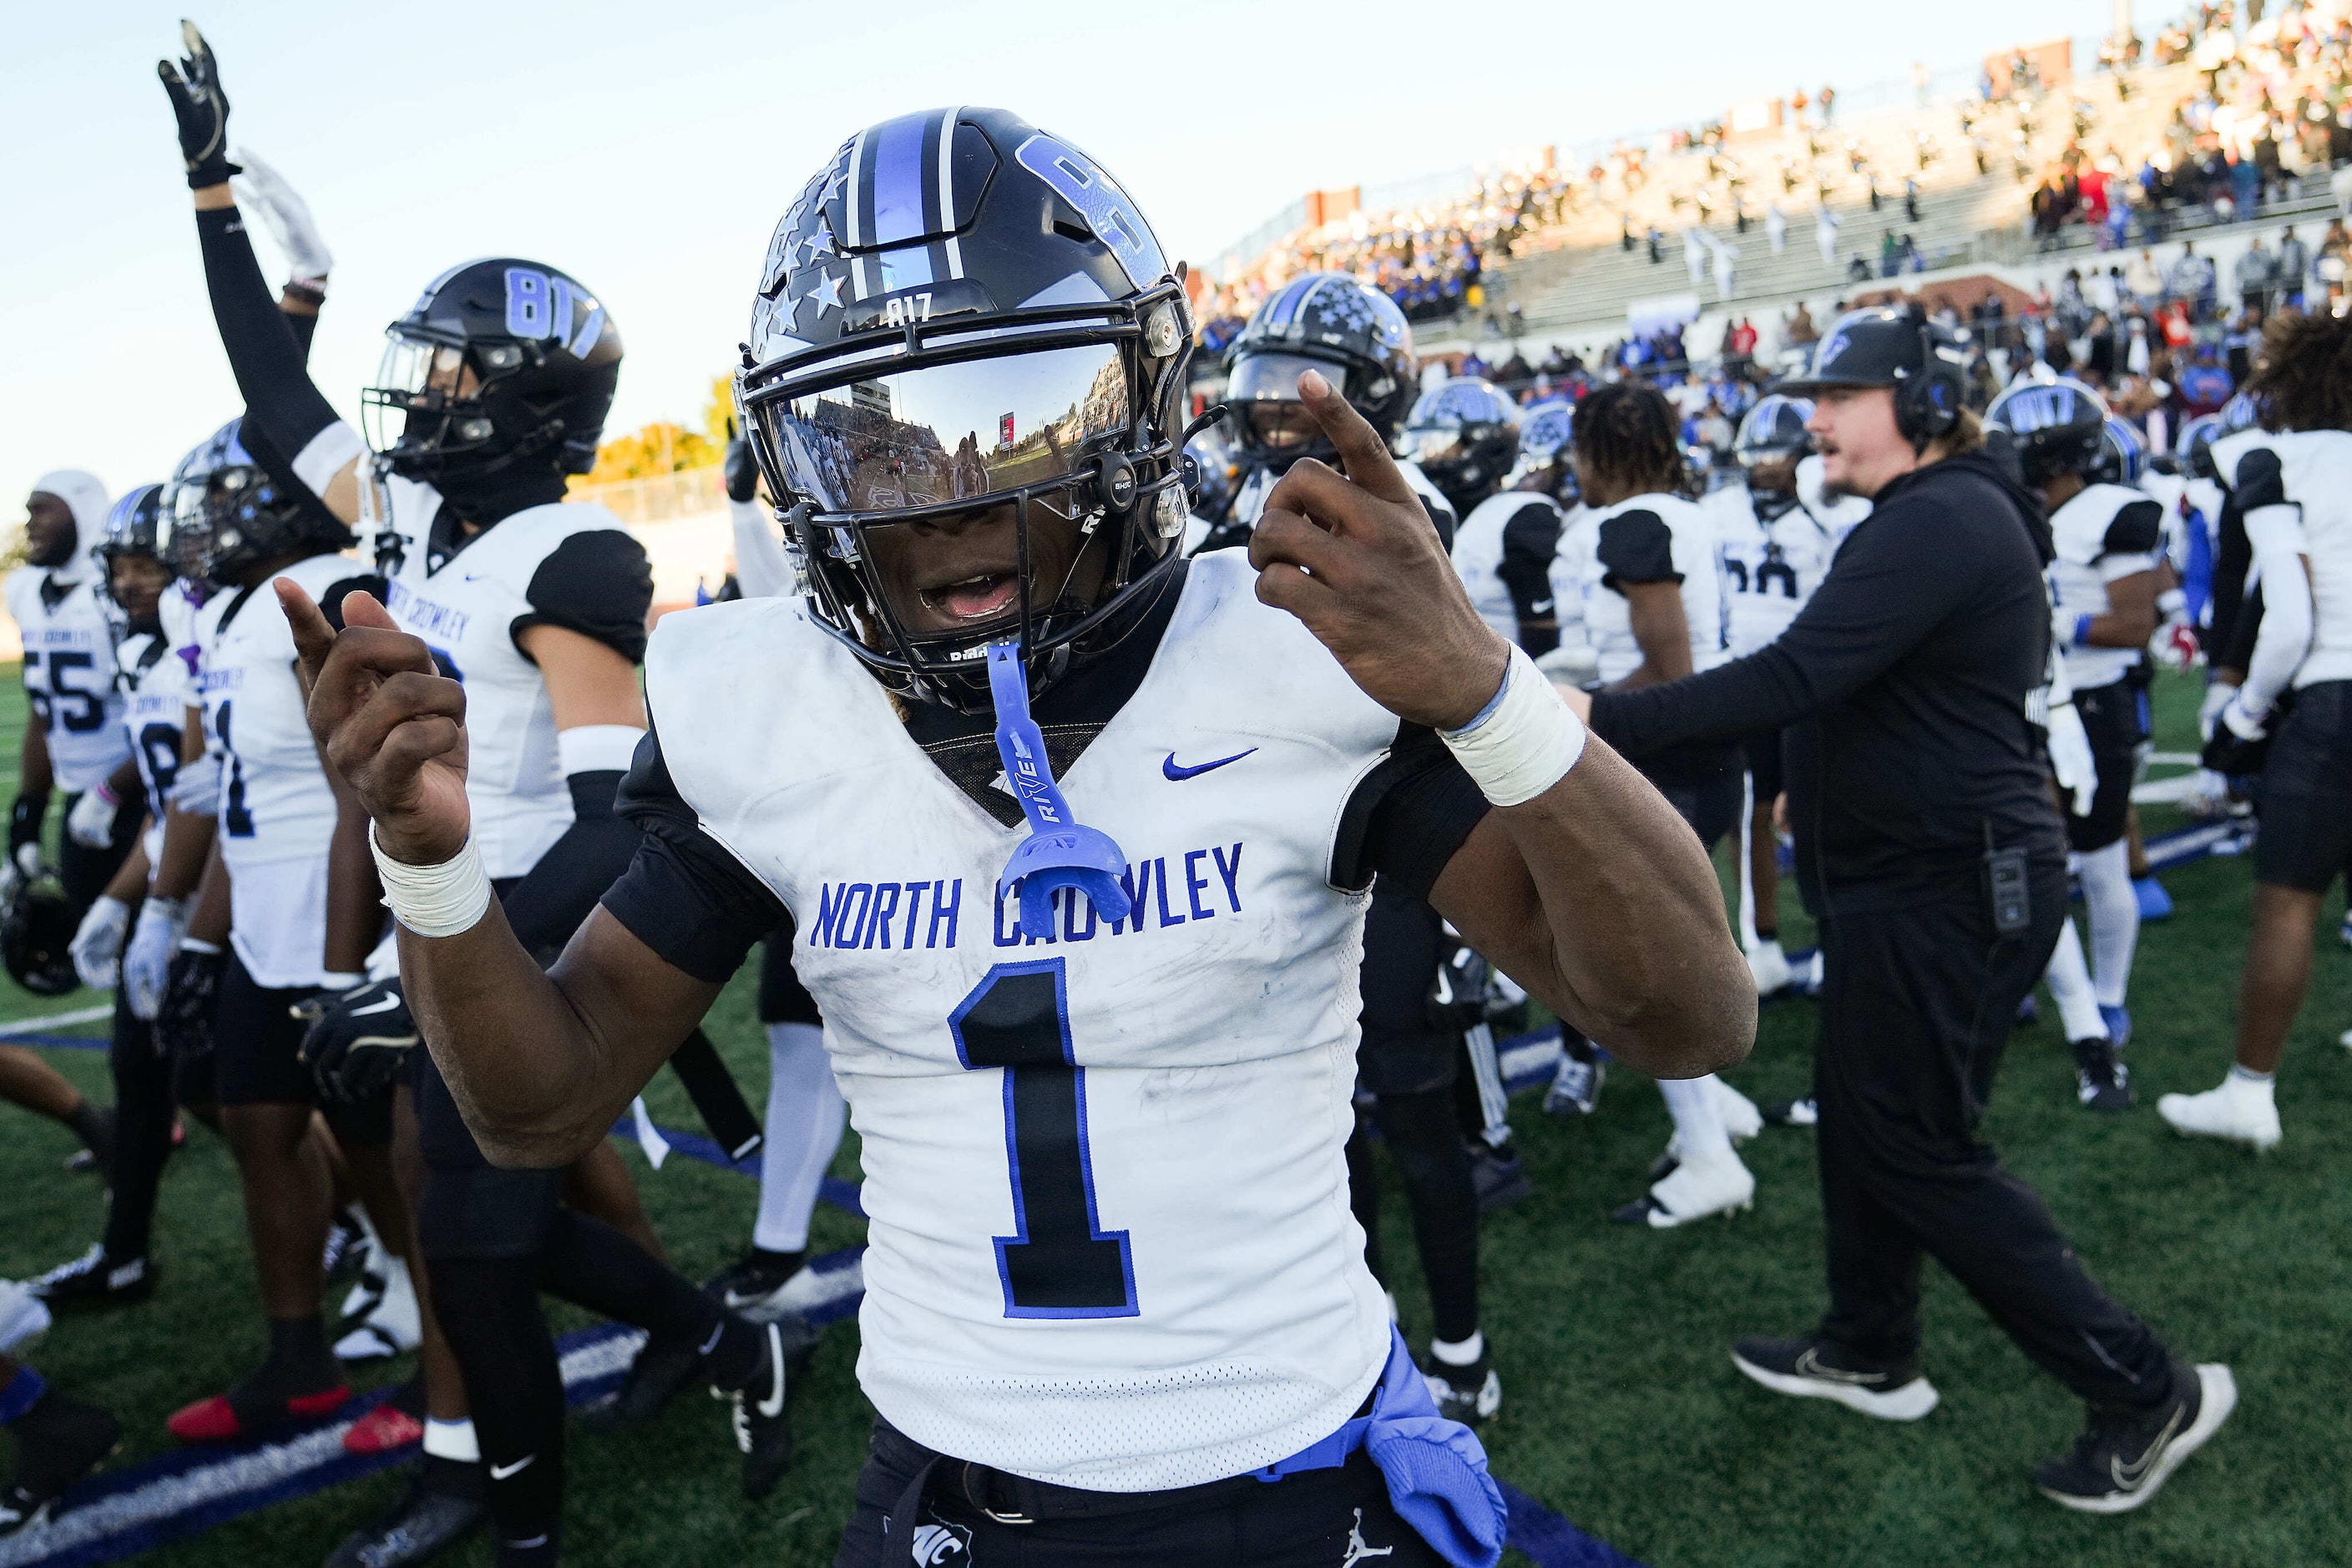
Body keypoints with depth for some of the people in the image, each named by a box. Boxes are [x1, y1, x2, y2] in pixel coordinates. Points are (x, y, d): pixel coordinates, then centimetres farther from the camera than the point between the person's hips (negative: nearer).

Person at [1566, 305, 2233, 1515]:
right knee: (1857, 1106, 19)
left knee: (1920, 1147, 0)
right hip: (1917, 869, 10)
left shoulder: (1938, 521, -21)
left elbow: (1792, 678, -30)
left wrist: (1601, 721, -31)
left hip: (1952, 887, -10)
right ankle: (1871, 1352, 36)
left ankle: (2148, 1391, 13)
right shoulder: (1946, 513, 13)